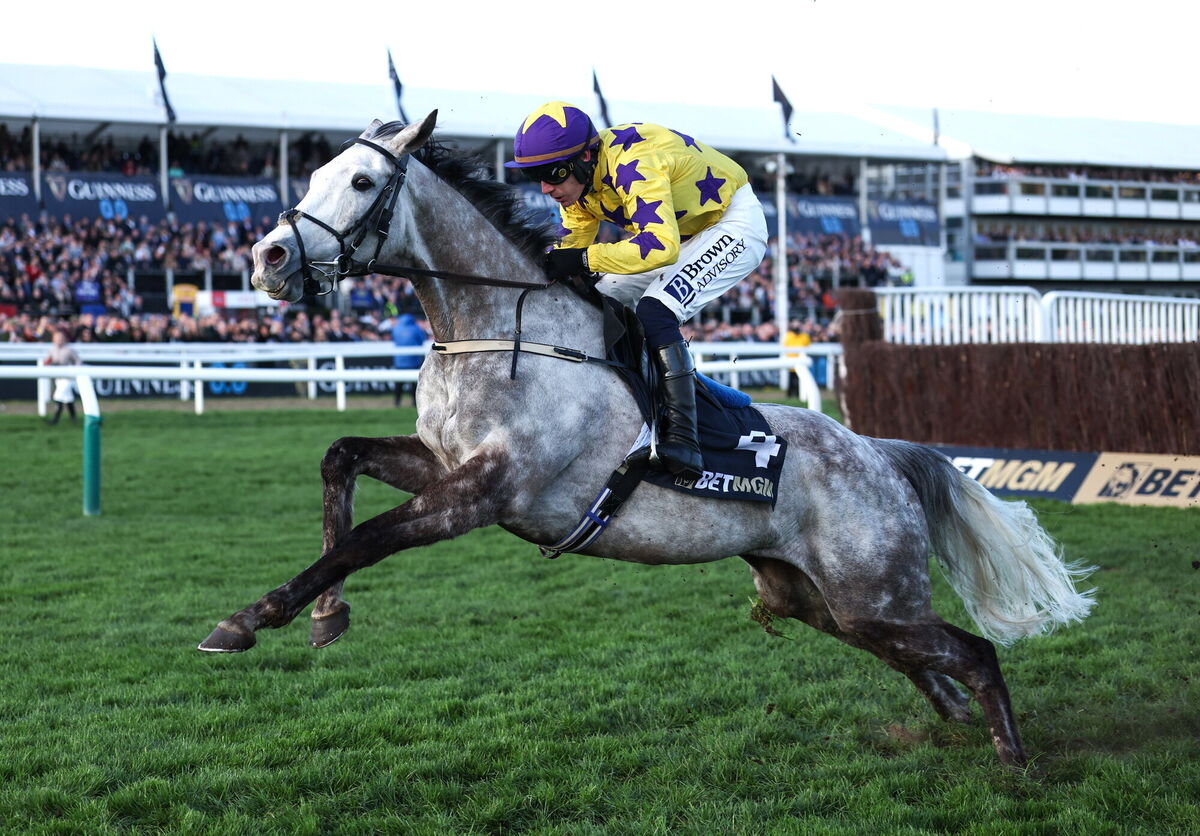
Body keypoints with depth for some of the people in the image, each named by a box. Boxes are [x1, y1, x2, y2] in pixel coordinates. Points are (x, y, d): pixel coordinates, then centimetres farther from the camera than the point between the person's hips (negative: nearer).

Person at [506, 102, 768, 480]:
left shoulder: (631, 164, -35)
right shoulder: (578, 178, -7)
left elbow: (661, 246, -45)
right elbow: (571, 251, 0)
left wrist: (584, 259, -46)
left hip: (734, 224, -9)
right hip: (680, 231, 9)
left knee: (654, 312, -28)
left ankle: (682, 435, -29)